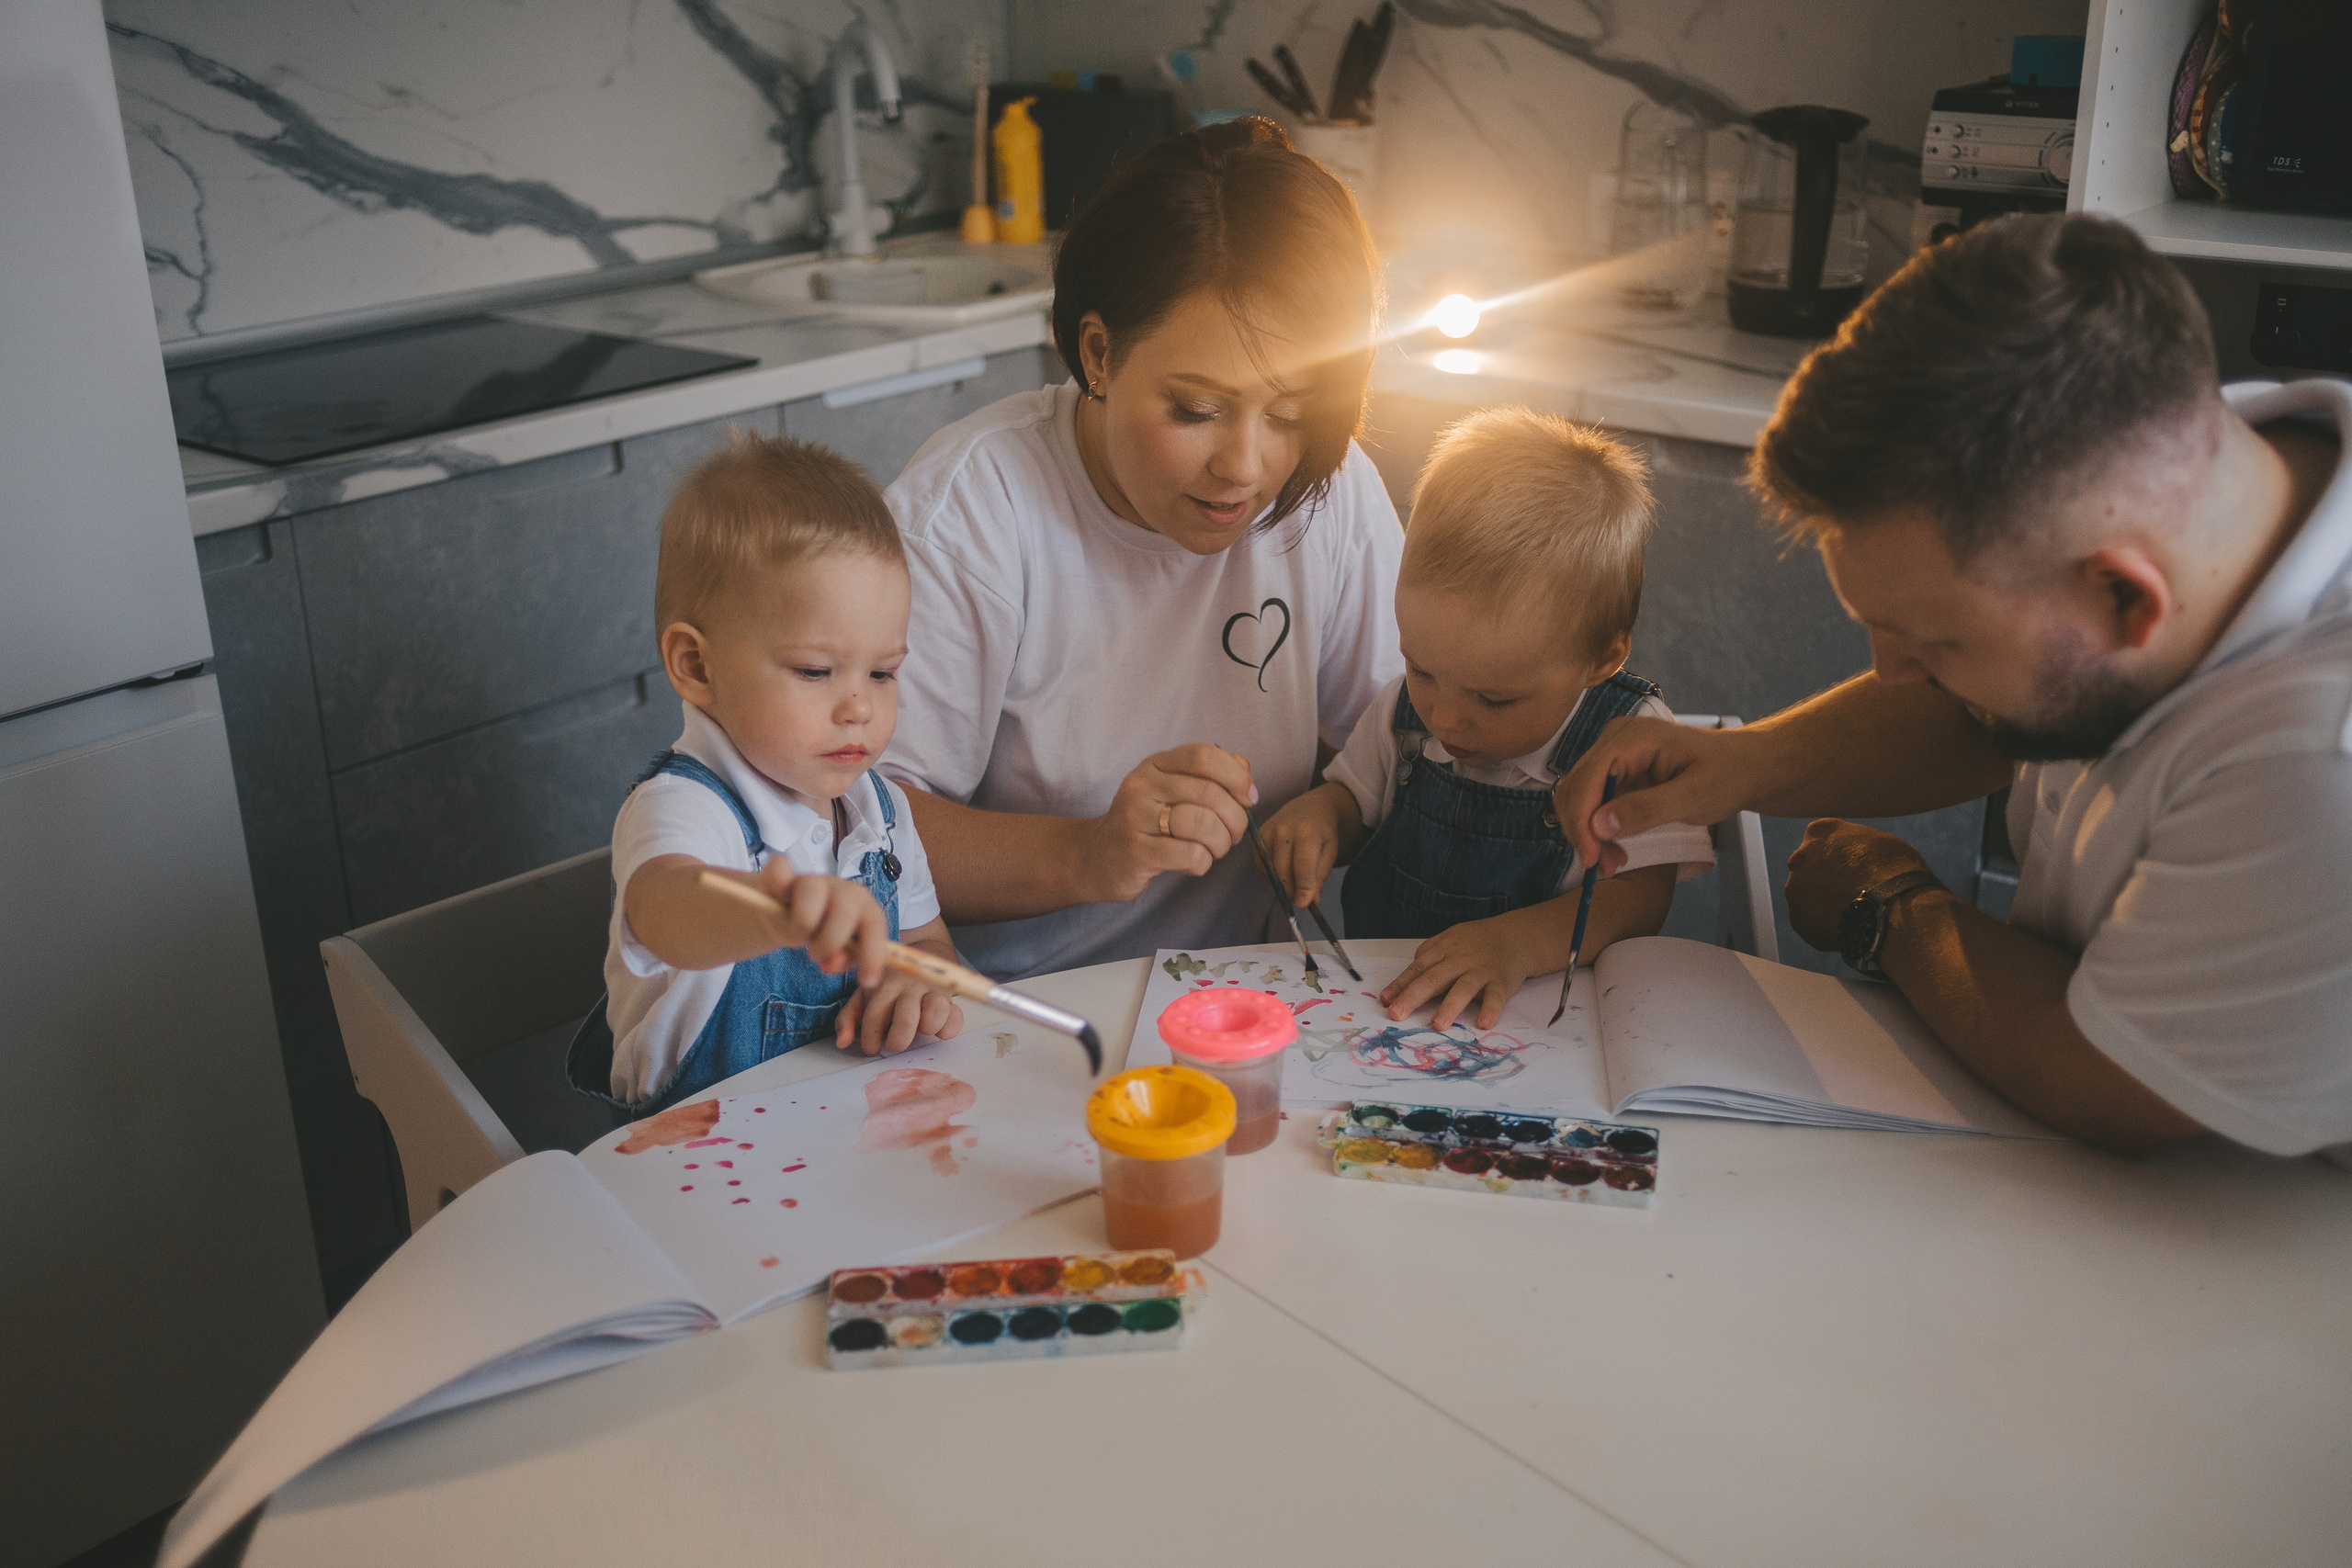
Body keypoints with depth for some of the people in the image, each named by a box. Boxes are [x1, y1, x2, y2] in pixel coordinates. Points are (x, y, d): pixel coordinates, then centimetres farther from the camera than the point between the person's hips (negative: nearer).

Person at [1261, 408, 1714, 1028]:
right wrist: (1320, 812, -7)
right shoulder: (1404, 707, 1)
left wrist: (1516, 942, -32)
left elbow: (1639, 900, -16)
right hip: (1377, 994, 4)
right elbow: (1355, 797, 16)